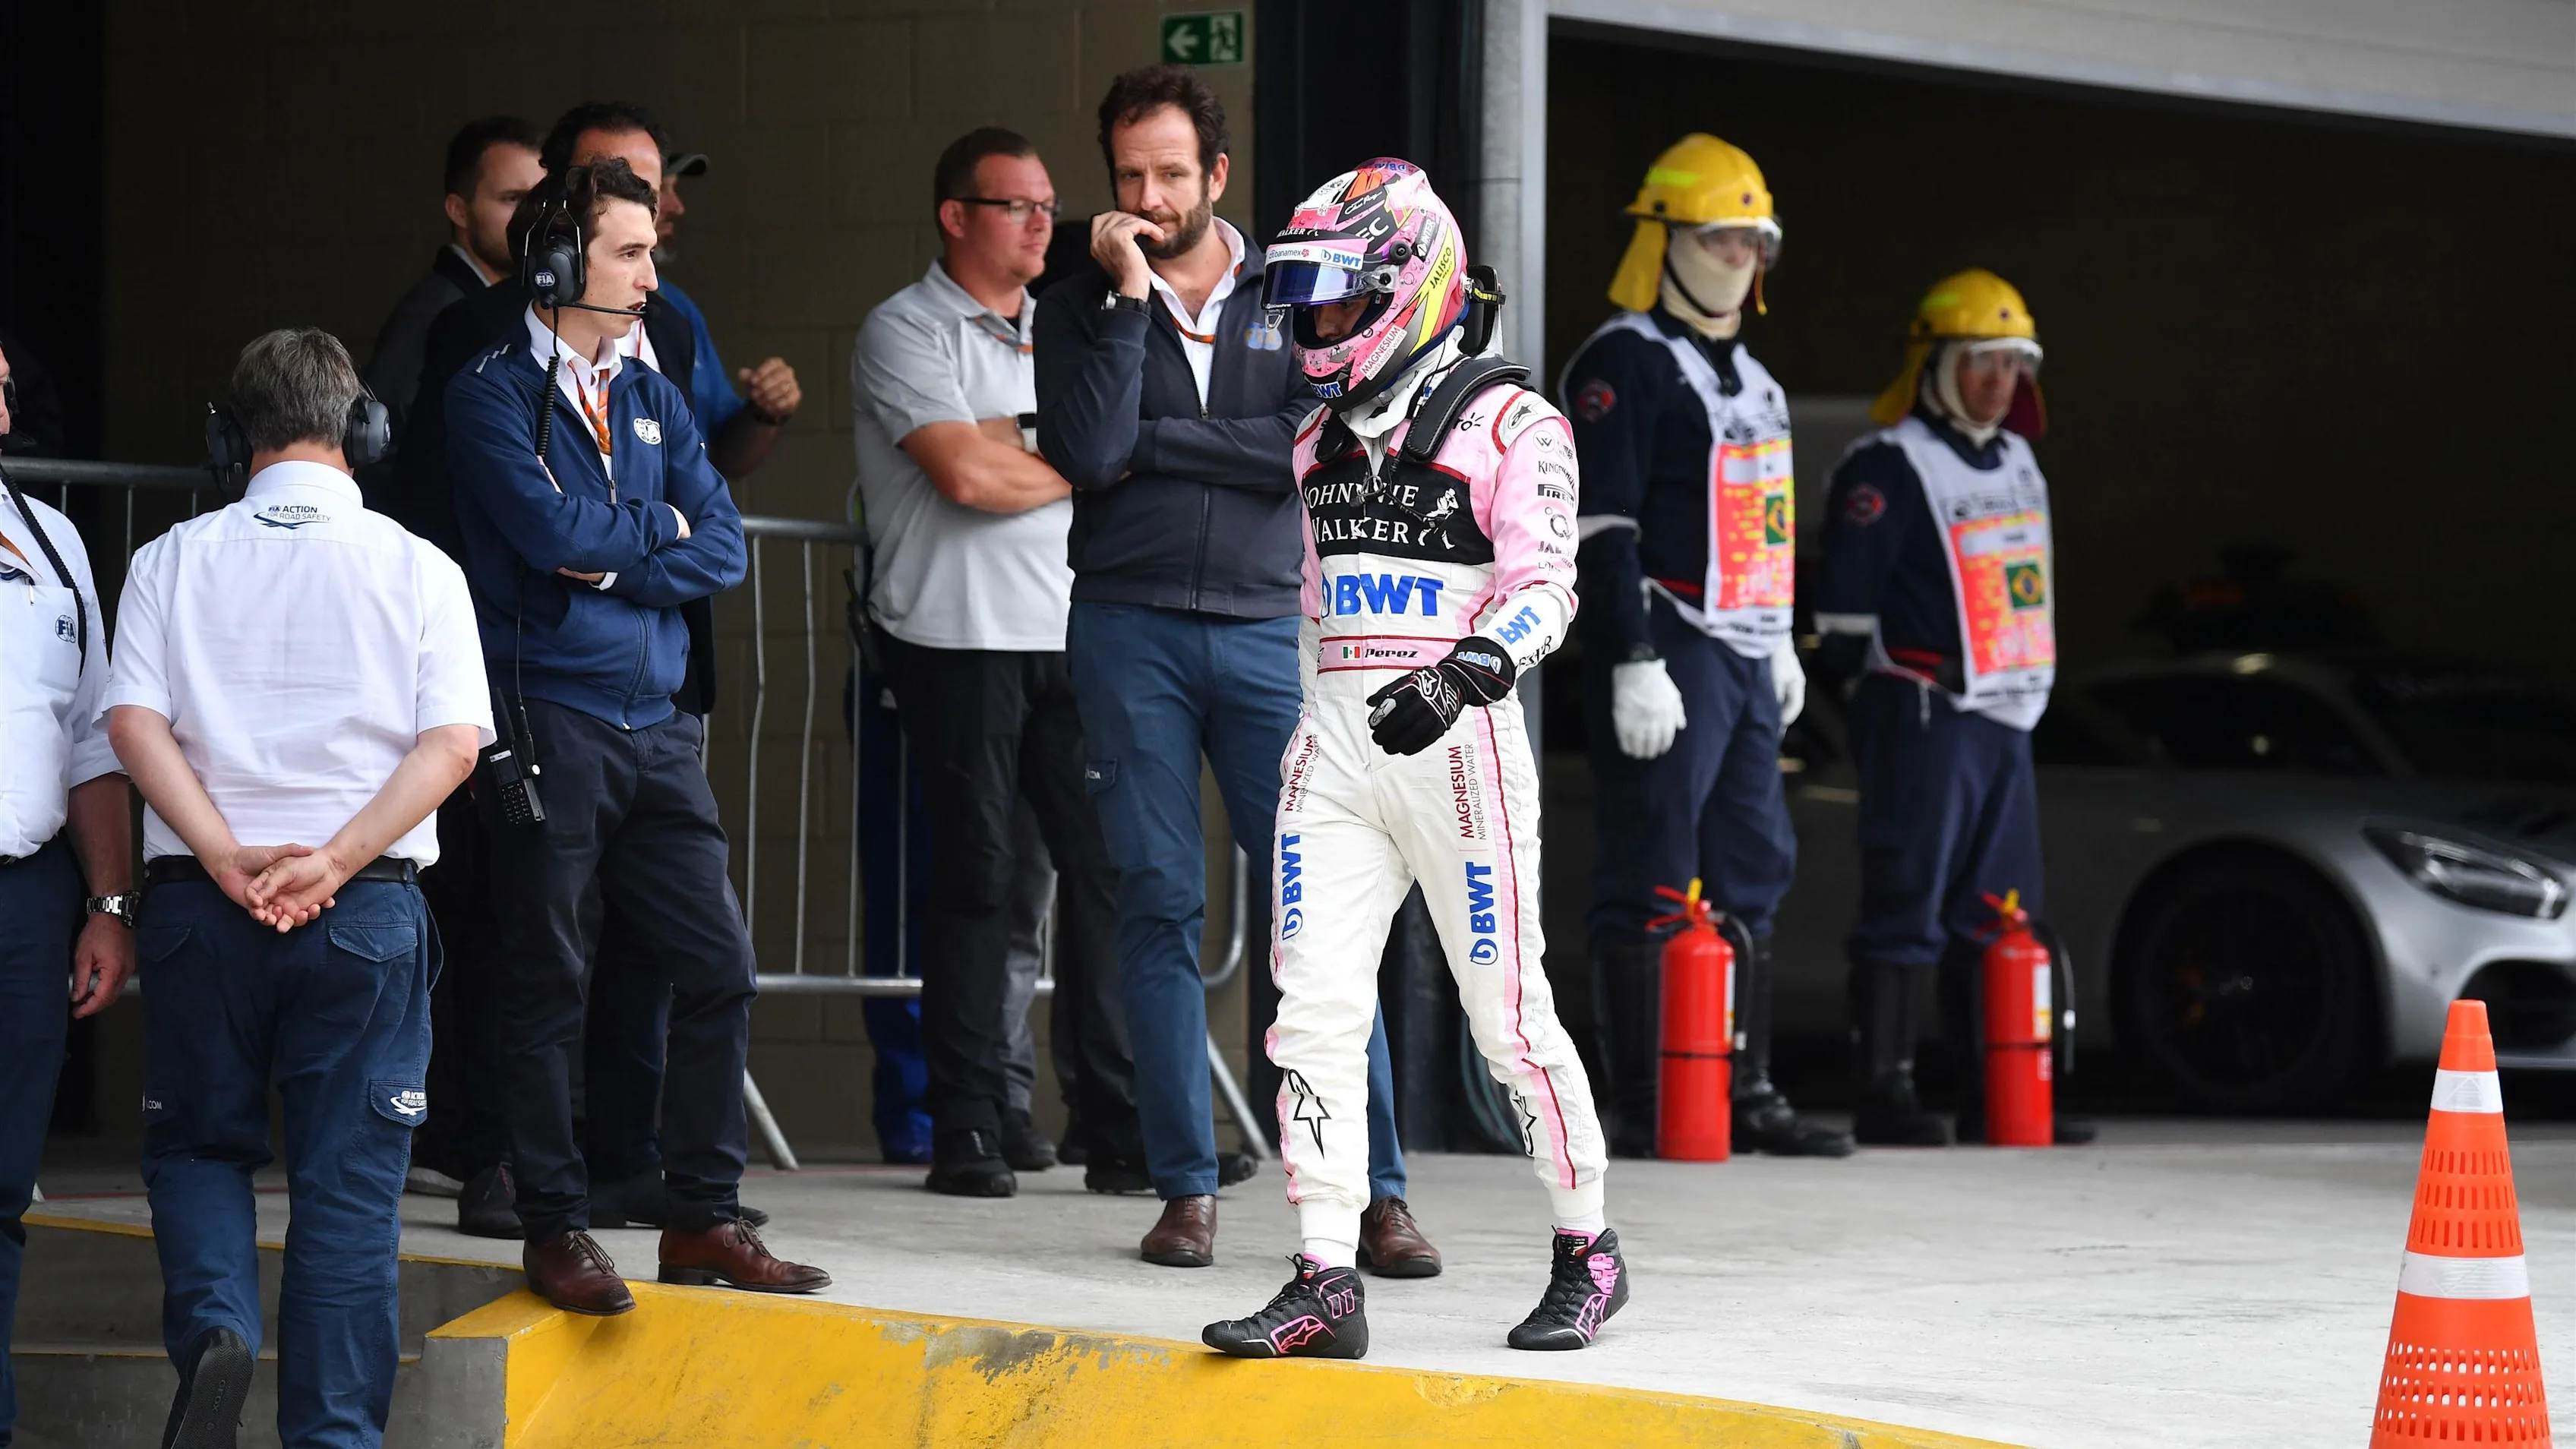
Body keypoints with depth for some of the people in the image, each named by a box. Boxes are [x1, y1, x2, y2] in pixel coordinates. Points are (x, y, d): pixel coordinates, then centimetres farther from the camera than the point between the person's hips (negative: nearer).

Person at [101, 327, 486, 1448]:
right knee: (348, 1183, 4)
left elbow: (134, 722, -6)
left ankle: (213, 1327, -9)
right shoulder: (416, 569, 3)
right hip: (367, 910, -1)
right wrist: (336, 860, -11)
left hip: (201, 902, 1)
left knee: (198, 1144, 17)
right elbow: (453, 741, -7)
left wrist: (230, 860, -11)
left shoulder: (173, 562, 5)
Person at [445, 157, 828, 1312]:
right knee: (548, 978, -2)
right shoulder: (492, 395, -2)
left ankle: (704, 1217, 11)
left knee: (717, 965, 2)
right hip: (549, 726, -6)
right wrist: (659, 528, 0)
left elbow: (723, 551, 5)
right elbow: (549, 529, -17)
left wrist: (609, 559, -9)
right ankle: (555, 1228, 5)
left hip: (656, 727, 6)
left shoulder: (655, 402, 16)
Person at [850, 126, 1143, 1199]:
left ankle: (1120, 1130, 0)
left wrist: (1005, 444, -2)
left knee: (1107, 865, -1)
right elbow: (967, 476, -14)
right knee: (975, 876, -3)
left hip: (1072, 636, 5)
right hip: (959, 638, -5)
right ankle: (966, 1130, 3)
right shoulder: (907, 332, -2)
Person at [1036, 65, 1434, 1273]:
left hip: (1268, 629, 0)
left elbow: (1314, 450, -7)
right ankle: (1185, 1189, 6)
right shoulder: (1080, 308, 7)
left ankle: (1375, 1192, -4)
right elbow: (1087, 454, -9)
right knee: (1159, 907, 0)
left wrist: (1152, 443, -7)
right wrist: (1127, 297, -10)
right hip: (1133, 632, 0)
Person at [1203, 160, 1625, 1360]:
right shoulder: (1323, 438, 16)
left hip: (1458, 737, -6)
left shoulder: (1510, 425, -5)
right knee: (1315, 1006, -5)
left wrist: (1463, 673, -31)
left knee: (1508, 1011, 1)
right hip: (1337, 741, 6)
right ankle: (1327, 1284, -5)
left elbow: (1544, 587, -16)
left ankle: (1587, 1249, 18)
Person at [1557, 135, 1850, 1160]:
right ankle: (1642, 1111, -7)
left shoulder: (1746, 374, 21)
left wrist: (1778, 643, 27)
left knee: (1751, 874, 12)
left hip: (1744, 658, 10)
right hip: (1668, 654, -10)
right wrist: (1634, 662, -22)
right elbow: (1602, 526, -17)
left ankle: (1746, 1095, 18)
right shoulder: (1623, 363, -10)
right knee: (1651, 883, -8)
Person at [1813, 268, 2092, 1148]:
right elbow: (1843, 604, -10)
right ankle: (1883, 1094, -7)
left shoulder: (2017, 464, 18)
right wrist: (1877, 693, -10)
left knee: (1999, 915, 10)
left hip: (2006, 720, 9)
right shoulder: (1885, 468, -9)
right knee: (1907, 907, -9)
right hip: (1923, 719, -9)